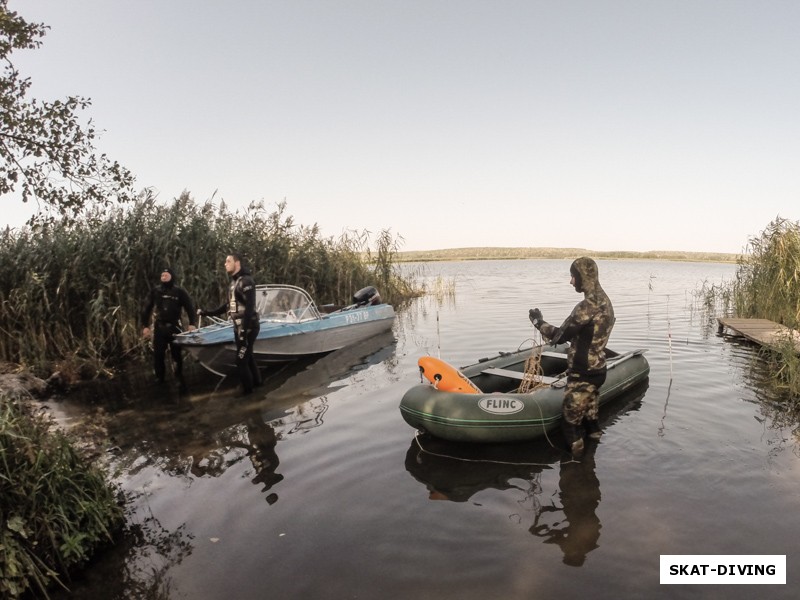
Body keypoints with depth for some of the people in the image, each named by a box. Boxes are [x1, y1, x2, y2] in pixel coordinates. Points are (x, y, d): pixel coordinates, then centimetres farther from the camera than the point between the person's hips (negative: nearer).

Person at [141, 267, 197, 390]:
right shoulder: (155, 291, 6)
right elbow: (146, 309, 10)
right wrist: (145, 326, 4)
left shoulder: (179, 291, 0)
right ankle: (159, 380, 19)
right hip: (159, 327, 2)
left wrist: (192, 324, -10)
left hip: (174, 327, -2)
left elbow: (189, 307, 0)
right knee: (158, 355, 5)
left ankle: (180, 380, 15)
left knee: (177, 354, 3)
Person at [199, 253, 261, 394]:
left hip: (247, 328, -10)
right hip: (239, 327, 10)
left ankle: (248, 391, 8)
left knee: (241, 361, -5)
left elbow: (249, 307, -23)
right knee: (248, 357, 19)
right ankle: (256, 382, 32)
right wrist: (206, 312, 23)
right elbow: (227, 305, 22)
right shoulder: (234, 282, 15)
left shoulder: (245, 281, -16)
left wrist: (244, 330, -27)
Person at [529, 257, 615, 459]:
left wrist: (538, 320, -7)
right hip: (596, 370, 9)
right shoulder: (604, 302, 7)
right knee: (590, 418, 20)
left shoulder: (588, 306, -24)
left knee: (571, 422, 3)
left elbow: (560, 336, -20)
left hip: (582, 376, -9)